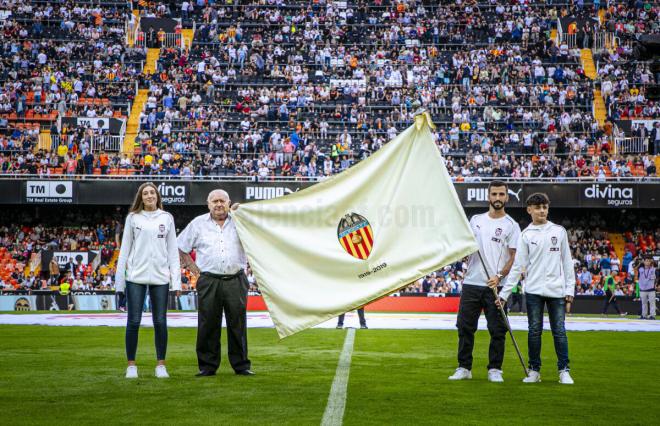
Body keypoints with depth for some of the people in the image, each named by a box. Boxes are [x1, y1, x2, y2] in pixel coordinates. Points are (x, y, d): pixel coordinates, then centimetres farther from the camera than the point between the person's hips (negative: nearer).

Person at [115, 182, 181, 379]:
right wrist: (119, 279, -1)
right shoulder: (133, 218, 6)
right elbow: (125, 249, 5)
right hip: (136, 276, -1)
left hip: (160, 277, 1)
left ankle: (161, 365, 12)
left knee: (160, 322, 3)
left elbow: (173, 250, 8)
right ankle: (131, 365, 10)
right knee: (134, 322, 0)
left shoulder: (166, 218, 9)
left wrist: (176, 279, 1)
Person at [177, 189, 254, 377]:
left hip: (236, 280, 0)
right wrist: (192, 266, 7)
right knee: (208, 325, 2)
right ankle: (207, 366, 10)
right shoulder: (199, 223, 10)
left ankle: (241, 365, 11)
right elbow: (181, 246, 17)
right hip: (209, 282, 0)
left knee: (238, 324, 3)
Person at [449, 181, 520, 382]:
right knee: (465, 326, 5)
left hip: (496, 286, -3)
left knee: (497, 330, 1)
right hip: (471, 283, 4)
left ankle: (495, 369, 11)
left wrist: (499, 276, -18)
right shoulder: (475, 220, 13)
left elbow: (515, 257, -5)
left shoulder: (511, 225, 0)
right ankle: (464, 368, 13)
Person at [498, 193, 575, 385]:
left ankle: (564, 371, 7)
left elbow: (567, 261, 8)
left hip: (557, 290, 0)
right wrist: (504, 293, -6)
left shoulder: (559, 231, 6)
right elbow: (517, 266, 0)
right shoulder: (526, 235, 3)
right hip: (533, 291, 0)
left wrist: (570, 288, 2)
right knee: (534, 331, 4)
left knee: (559, 331, 1)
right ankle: (534, 370, 12)